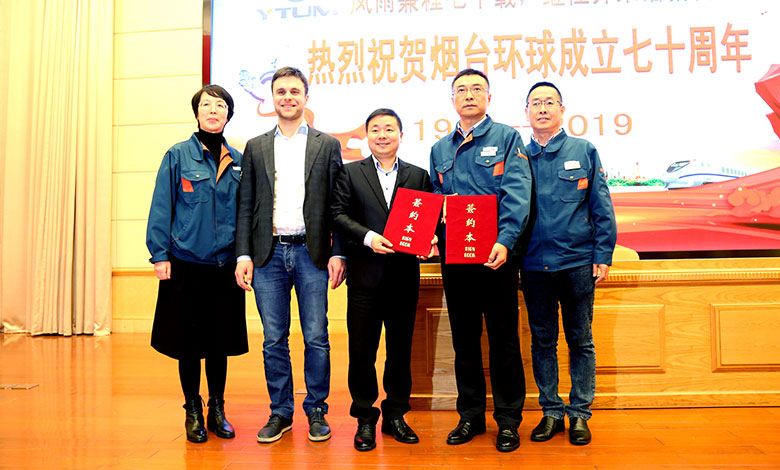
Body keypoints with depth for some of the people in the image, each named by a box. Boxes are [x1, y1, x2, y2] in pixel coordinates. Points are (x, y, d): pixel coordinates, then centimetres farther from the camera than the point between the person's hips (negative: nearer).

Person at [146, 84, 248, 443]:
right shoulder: (178, 155, -1)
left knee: (221, 340, 10)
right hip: (186, 264, -2)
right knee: (189, 341, 6)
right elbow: (162, 208, -3)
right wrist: (160, 255, -8)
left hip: (225, 265, 3)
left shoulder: (238, 161, 7)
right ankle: (193, 412, 23)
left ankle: (217, 410, 25)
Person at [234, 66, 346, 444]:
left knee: (316, 338, 3)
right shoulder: (256, 147, 13)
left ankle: (316, 411, 18)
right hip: (268, 254, 2)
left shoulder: (327, 145, 8)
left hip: (311, 253, -1)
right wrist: (243, 255, 0)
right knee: (273, 340, 7)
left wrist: (337, 254, -5)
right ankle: (280, 412, 21)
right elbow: (246, 205, 9)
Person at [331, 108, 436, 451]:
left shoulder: (418, 176, 11)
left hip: (405, 275, 2)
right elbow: (339, 214, -1)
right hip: (365, 275, -1)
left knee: (401, 349, 10)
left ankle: (395, 415, 25)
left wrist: (428, 240, -12)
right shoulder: (350, 173, 7)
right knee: (362, 350, 4)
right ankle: (365, 420, 18)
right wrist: (369, 237, -15)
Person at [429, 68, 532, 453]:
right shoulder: (440, 150, 16)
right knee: (464, 339, 11)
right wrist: (432, 234, -3)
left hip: (495, 254, -4)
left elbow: (516, 195, -9)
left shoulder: (507, 139, 3)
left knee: (503, 339, 2)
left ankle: (508, 420, 17)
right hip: (453, 257, 4)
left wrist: (504, 241, -22)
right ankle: (471, 416, 25)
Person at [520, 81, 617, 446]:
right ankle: (551, 411, 22)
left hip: (577, 262, -1)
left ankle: (579, 413, 20)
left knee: (580, 341, 7)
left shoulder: (584, 151, 4)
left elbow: (602, 208, 2)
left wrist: (603, 257, -4)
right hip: (534, 265, 2)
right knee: (542, 341, 9)